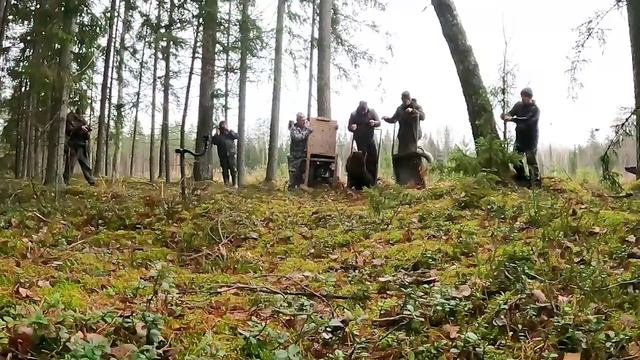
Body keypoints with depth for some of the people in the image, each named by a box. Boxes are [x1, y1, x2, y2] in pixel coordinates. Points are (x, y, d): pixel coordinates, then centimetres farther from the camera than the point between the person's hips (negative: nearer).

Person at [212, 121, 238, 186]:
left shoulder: (230, 132, 16)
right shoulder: (218, 135, 16)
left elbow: (236, 136, -2)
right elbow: (214, 142, 0)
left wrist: (229, 131, -5)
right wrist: (217, 134, -4)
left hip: (231, 154, -1)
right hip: (223, 155, 1)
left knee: (233, 169, -9)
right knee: (225, 170, 0)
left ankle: (234, 184, -7)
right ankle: (226, 184, 2)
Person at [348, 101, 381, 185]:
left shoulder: (372, 112, -3)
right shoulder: (354, 114, -6)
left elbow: (379, 122, -1)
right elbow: (349, 127, -3)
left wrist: (374, 123, -25)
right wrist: (352, 128, -27)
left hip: (370, 139, 2)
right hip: (359, 140, -2)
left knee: (373, 158, -1)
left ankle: (373, 180, 10)